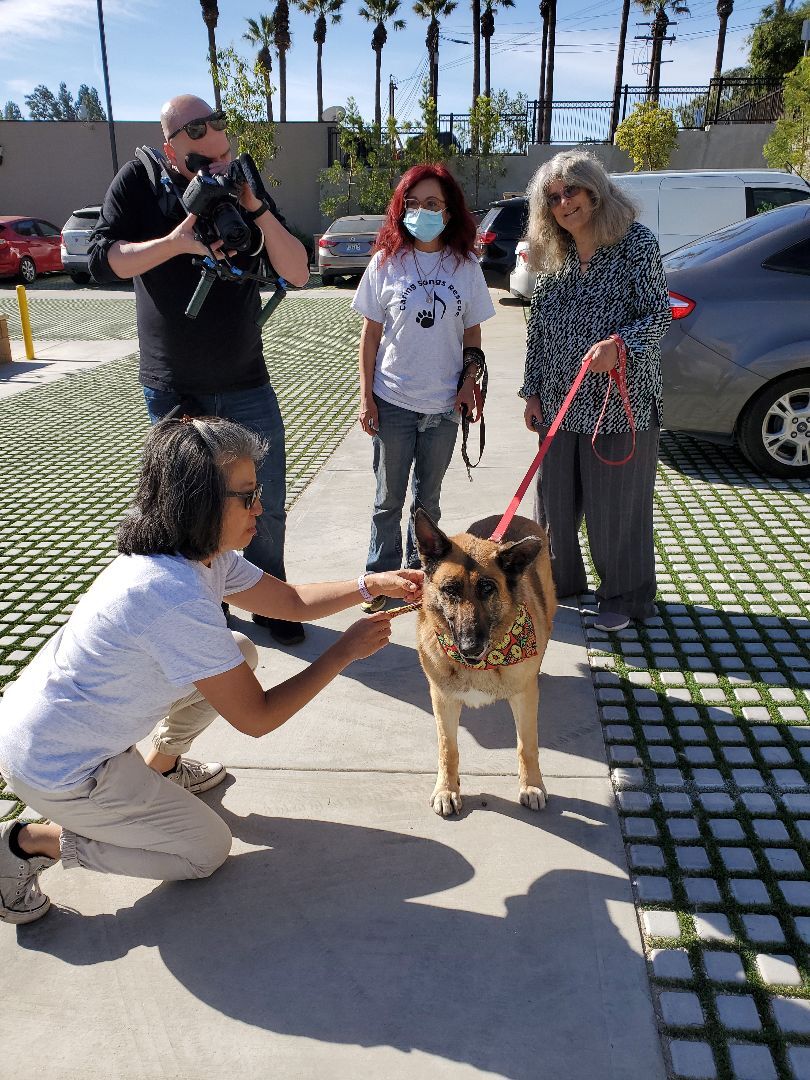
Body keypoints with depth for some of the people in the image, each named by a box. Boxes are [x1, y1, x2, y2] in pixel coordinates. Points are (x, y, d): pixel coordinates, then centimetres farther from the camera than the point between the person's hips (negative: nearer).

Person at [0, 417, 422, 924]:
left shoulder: (203, 554, -6)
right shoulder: (175, 597, -34)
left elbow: (292, 601, 6)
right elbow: (257, 717, -25)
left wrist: (374, 585, -7)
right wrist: (345, 650, -18)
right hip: (55, 771, -8)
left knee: (239, 653, 6)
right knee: (207, 850, 5)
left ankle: (161, 768, 25)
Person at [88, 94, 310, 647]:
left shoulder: (246, 186, 1)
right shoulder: (141, 180, -5)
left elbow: (298, 272, -7)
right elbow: (103, 260, -12)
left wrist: (255, 208, -20)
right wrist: (177, 241, -25)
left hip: (247, 383, 2)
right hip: (172, 388, -1)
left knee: (267, 503, 5)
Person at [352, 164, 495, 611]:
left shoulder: (465, 265, 1)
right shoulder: (386, 262, -2)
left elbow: (472, 332, 8)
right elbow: (370, 333, 0)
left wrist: (468, 382, -4)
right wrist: (366, 395, -4)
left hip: (444, 405, 1)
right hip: (392, 402, -1)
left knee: (427, 499, 14)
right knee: (389, 499, 8)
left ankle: (418, 571, 30)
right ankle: (381, 576, 22)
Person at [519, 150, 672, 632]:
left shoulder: (636, 242, -6)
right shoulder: (552, 257, 8)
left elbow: (659, 313, -10)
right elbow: (538, 328, 10)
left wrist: (619, 342, -28)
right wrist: (532, 391, 6)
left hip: (621, 401, -5)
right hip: (561, 402, 5)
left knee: (616, 502, 3)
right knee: (556, 497, 12)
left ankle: (625, 596, 21)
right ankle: (563, 577, 33)